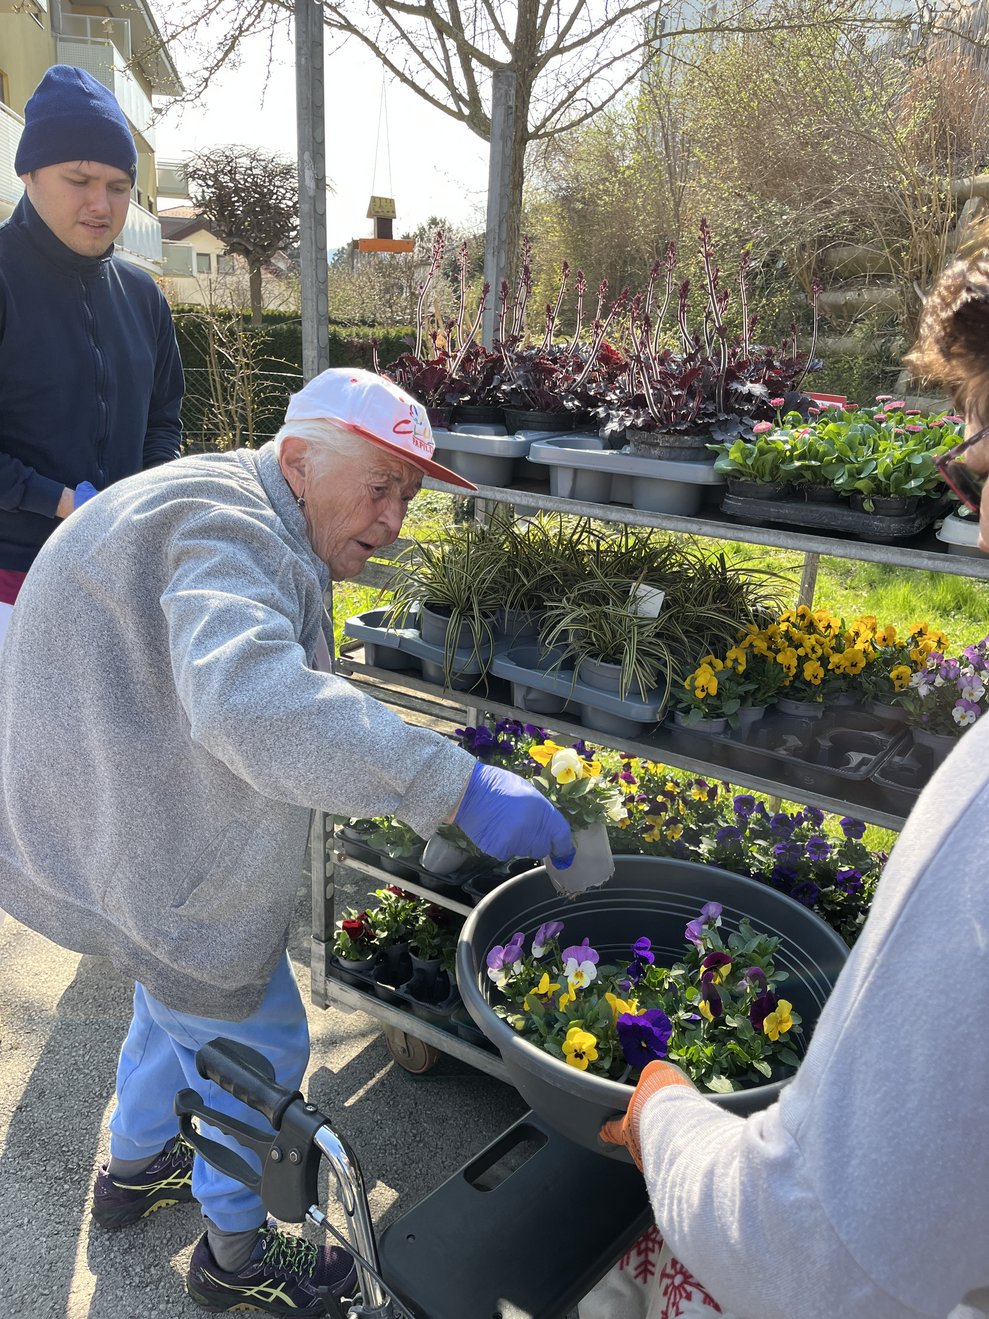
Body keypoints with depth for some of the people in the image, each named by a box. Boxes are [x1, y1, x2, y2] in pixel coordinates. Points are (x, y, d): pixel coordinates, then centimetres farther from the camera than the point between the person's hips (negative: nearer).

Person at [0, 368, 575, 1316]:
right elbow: (250, 698, -45)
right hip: (147, 860, -10)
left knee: (181, 999, 28)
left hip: (112, 827, 10)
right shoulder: (224, 526, -26)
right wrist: (458, 789, -48)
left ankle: (134, 1169, 53)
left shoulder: (230, 523, 12)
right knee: (255, 1045, 7)